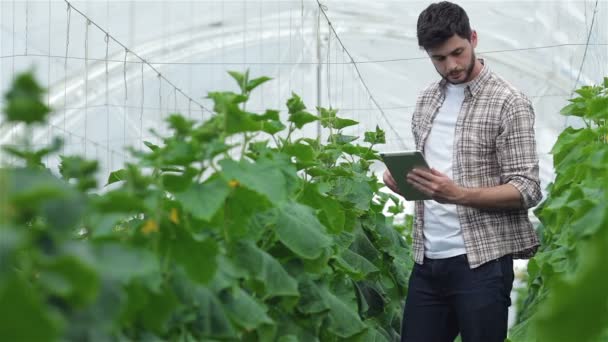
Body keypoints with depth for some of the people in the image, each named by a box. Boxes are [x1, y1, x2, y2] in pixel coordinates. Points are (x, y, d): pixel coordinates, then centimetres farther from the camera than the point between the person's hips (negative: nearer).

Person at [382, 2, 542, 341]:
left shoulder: (509, 103, -7)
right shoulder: (428, 99, 13)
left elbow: (527, 190, -12)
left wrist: (459, 194, -26)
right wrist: (402, 178, 0)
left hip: (481, 261, -6)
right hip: (427, 259, 6)